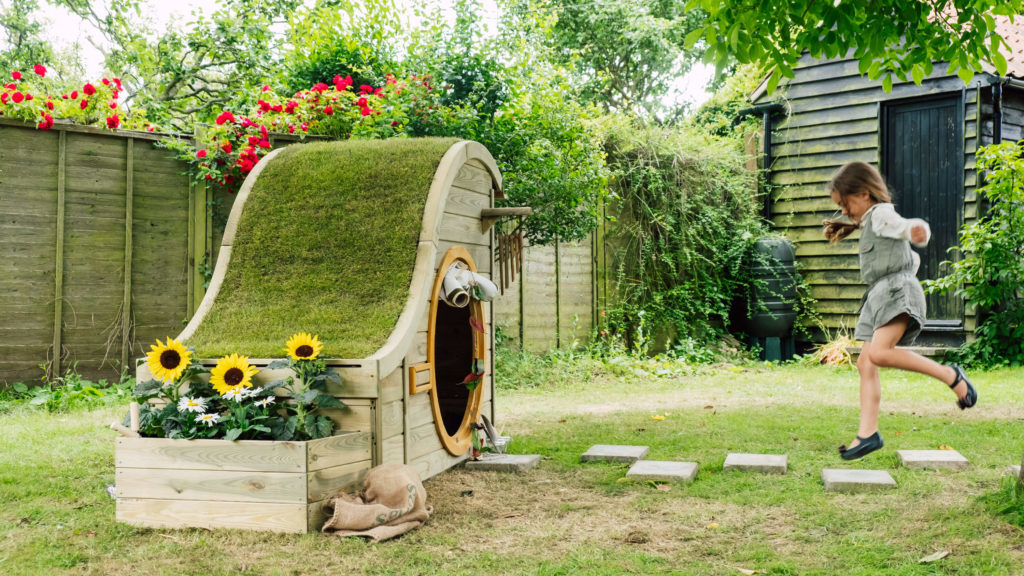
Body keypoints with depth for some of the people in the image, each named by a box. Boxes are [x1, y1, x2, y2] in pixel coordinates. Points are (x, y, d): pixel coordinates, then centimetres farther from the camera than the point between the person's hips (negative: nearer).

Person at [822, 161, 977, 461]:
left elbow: (911, 227, -22)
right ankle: (868, 433, -1)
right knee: (865, 364, 0)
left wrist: (918, 231, -43)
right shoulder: (870, 225, 28)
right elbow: (912, 258, 37)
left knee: (879, 353, -28)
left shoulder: (882, 214, -1)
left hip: (897, 290, -10)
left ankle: (950, 375, -15)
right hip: (879, 296, 10)